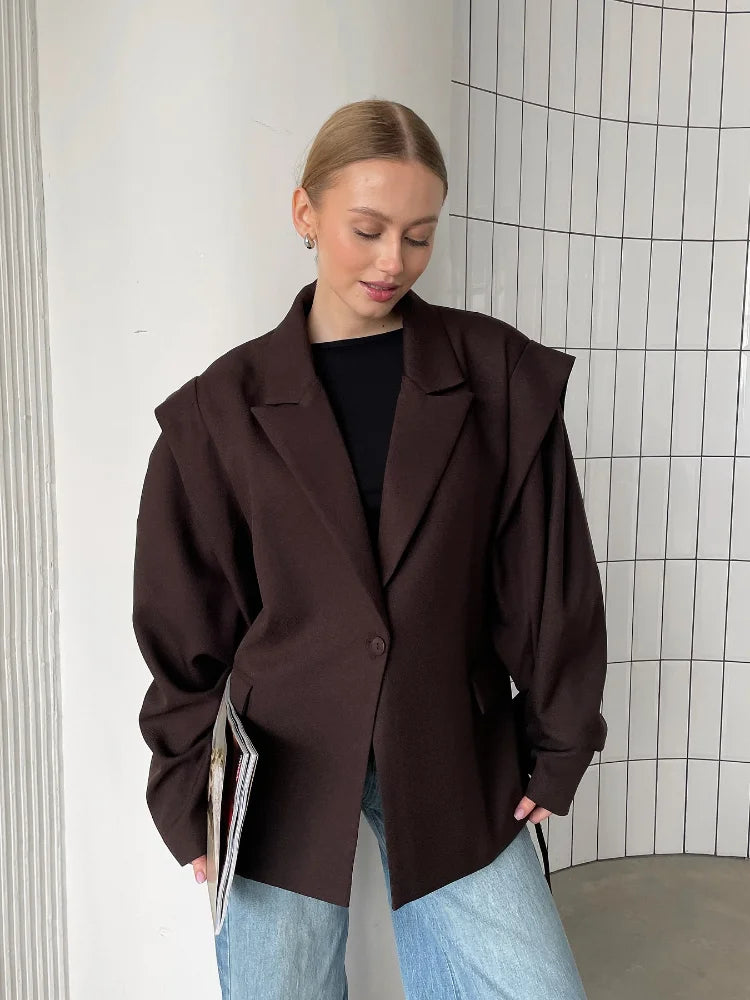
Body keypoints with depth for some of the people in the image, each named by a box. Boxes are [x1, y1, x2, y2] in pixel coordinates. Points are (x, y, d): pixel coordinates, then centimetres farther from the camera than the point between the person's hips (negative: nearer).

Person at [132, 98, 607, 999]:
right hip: (280, 765, 0)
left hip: (449, 763, 1)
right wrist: (189, 787, 1)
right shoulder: (223, 406, -3)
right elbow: (183, 619, 1)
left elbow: (549, 577, 1)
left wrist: (557, 746, 4)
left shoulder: (503, 378, -3)